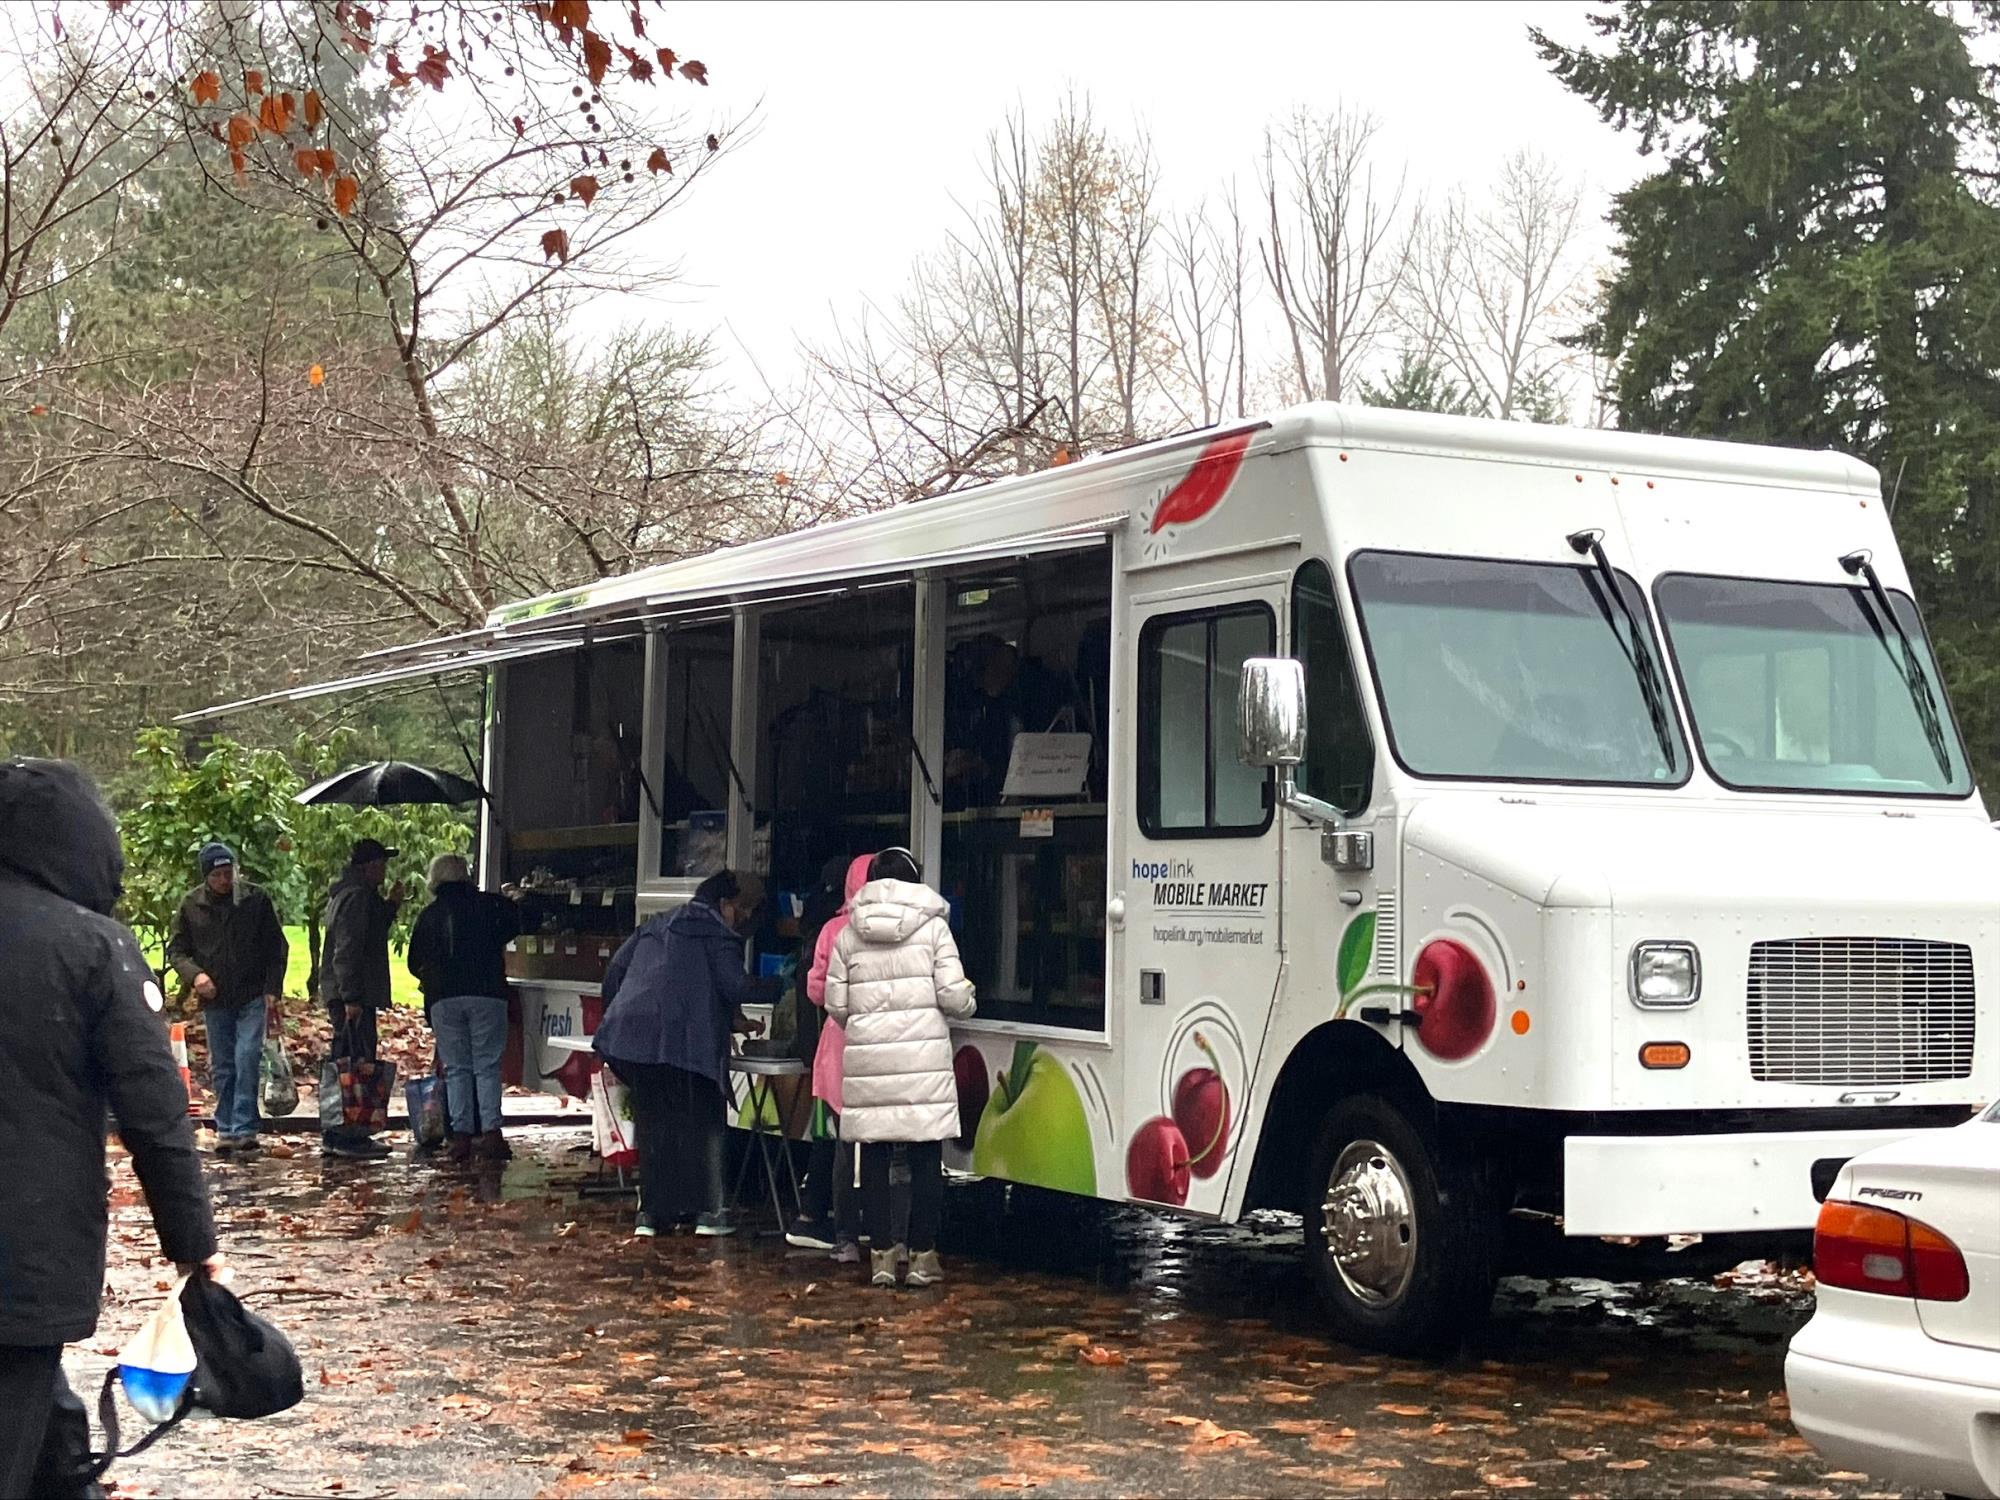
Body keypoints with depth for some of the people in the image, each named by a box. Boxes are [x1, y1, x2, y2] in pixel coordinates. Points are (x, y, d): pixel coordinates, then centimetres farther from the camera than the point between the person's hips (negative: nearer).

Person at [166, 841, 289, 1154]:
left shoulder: (255, 899, -3)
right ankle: (226, 1131, 17)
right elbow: (176, 950, 7)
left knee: (247, 1058, -14)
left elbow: (277, 947, 3)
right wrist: (194, 975, -13)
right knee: (222, 1067, 9)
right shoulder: (191, 905, 1)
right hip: (214, 1000, 2)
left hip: (252, 998, -2)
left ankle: (245, 1128, -13)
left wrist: (272, 988, -5)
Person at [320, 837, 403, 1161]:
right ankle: (349, 1137, -11)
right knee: (357, 1064, -10)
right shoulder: (357, 895, -14)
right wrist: (351, 997, -24)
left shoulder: (345, 893, 20)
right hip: (353, 995, -11)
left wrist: (390, 906, 21)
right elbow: (347, 949, -21)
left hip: (344, 995, 11)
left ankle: (335, 1135, 21)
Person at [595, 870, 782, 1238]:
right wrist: (781, 986, 6)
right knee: (702, 1124, 5)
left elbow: (615, 970, 23)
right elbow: (737, 987, -7)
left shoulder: (655, 926, 24)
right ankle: (708, 1210, 4)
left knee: (653, 1125, 14)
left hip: (629, 1037, 6)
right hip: (682, 1039, -6)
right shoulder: (717, 935, 3)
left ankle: (651, 1212, 13)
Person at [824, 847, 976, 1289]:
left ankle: (881, 1254, 9)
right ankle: (922, 1256, 4)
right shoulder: (932, 926, 0)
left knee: (874, 1156, 7)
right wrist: (968, 995, 18)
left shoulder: (848, 936, 7)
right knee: (926, 1157, 3)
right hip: (922, 1054, -2)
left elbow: (836, 1006, 6)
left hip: (867, 1057, 2)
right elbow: (953, 998, -5)